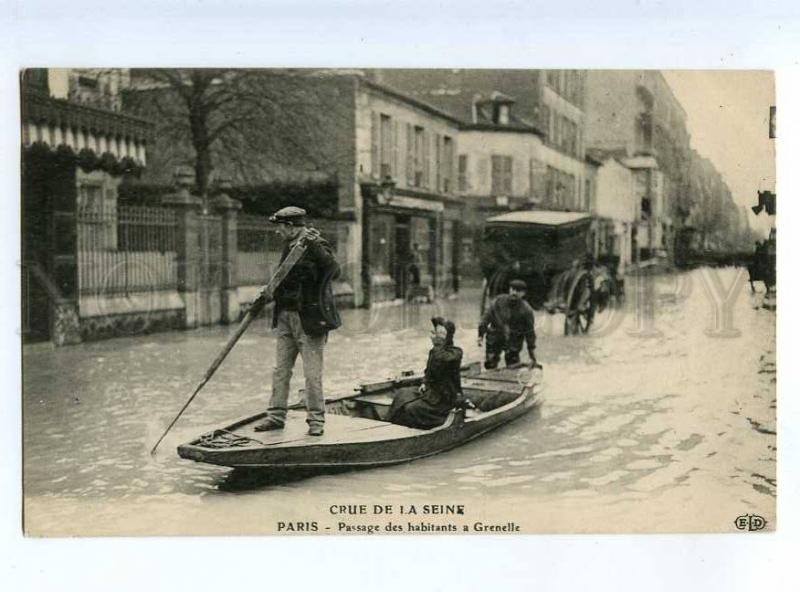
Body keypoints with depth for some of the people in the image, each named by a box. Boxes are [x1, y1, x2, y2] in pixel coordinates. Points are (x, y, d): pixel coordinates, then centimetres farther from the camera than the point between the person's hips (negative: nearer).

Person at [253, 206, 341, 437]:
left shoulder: (317, 246, -11)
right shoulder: (289, 246, 13)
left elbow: (333, 271, -27)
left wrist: (316, 247, -34)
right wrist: (271, 292, 5)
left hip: (310, 320, -8)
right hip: (285, 317, 8)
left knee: (312, 373, -3)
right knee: (280, 370, 11)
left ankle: (316, 419, 7)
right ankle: (276, 416, 20)